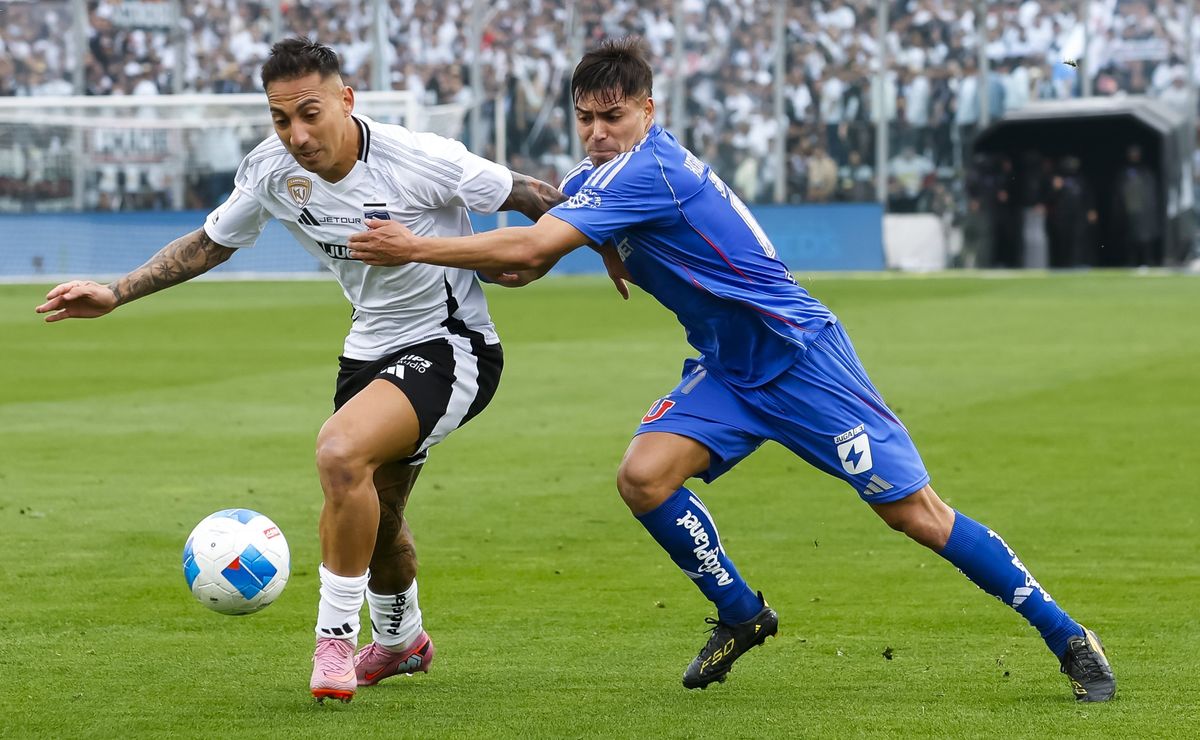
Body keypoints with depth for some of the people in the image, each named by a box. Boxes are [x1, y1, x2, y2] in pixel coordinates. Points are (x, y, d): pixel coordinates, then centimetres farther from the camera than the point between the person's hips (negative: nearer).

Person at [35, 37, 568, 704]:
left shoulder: (422, 161, -26)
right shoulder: (271, 171, -9)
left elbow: (533, 199, -12)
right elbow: (210, 243, 9)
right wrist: (115, 294, 3)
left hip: (450, 346, -7)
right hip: (371, 347, 7)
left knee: (340, 450, -30)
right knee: (373, 520, 20)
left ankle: (336, 637, -14)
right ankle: (400, 640, 51)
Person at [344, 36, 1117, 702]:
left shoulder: (648, 171, -24)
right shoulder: (598, 177, 5)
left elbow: (531, 248, -30)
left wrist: (418, 248, -24)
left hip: (800, 354, -8)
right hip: (727, 370, 8)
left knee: (912, 510, -9)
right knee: (644, 475, -13)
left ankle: (1068, 639, 1)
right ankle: (741, 616, 8)